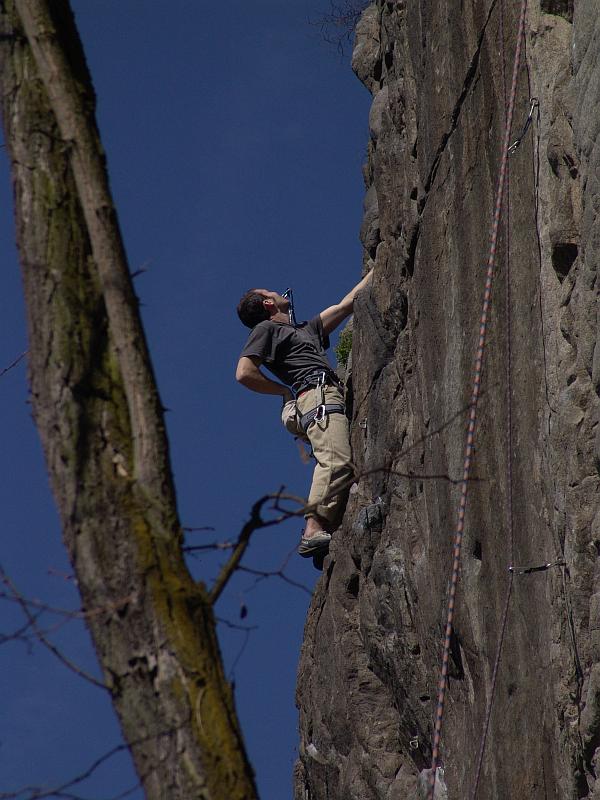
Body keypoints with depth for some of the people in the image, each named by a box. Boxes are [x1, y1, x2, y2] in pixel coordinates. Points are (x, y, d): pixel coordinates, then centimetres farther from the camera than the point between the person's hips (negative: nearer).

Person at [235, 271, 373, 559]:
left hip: (332, 400, 9)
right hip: (318, 395, -9)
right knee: (336, 461, -29)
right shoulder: (266, 328, 14)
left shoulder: (304, 330, 39)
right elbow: (244, 373, 0)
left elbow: (347, 304, 43)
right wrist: (287, 390, 4)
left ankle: (330, 535, -23)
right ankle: (314, 531, -40)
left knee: (345, 465, -10)